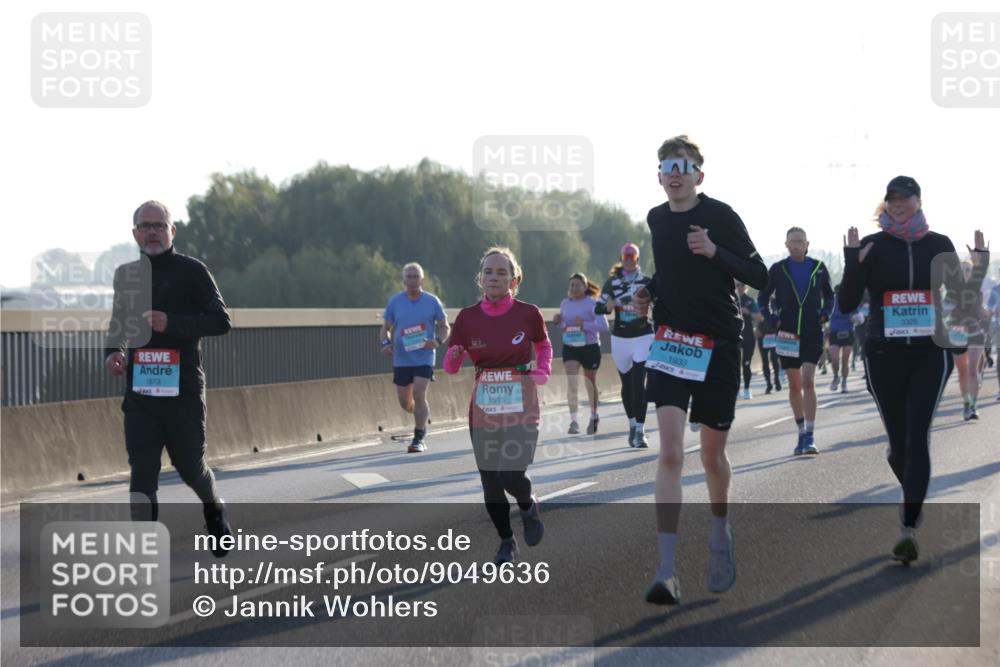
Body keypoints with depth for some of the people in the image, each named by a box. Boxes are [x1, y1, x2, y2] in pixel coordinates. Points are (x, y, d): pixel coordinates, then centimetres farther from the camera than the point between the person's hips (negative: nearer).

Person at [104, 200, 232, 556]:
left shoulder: (191, 271, -3)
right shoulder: (126, 275, 12)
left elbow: (221, 321, -9)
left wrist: (172, 324, -23)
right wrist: (112, 352, 4)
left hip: (183, 389, -3)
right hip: (140, 390, 3)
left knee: (189, 464, 8)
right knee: (142, 474, -6)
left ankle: (215, 512, 40)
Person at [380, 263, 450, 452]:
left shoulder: (432, 301, 0)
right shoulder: (394, 301, 4)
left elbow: (444, 327, 7)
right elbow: (386, 328, 11)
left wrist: (438, 341, -13)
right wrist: (386, 343, -10)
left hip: (424, 357, -3)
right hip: (401, 359, 3)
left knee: (419, 396, -16)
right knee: (405, 402, 6)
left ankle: (419, 438, -7)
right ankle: (422, 420, 39)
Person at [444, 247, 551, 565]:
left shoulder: (528, 313, -5)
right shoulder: (467, 317, -3)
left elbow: (544, 346, 15)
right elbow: (450, 368, 2)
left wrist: (542, 373, -2)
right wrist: (454, 355, -20)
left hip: (521, 404, -2)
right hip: (484, 406, 2)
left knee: (511, 475, -17)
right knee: (490, 482, 5)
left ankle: (529, 506, 18)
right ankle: (506, 541, 28)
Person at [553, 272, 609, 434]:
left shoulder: (592, 304, -11)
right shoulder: (565, 304, 5)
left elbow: (604, 326, -16)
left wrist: (584, 325, -27)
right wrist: (557, 321, -4)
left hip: (590, 348, -3)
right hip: (570, 348, 3)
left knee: (590, 383, 14)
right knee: (572, 383, -13)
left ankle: (594, 416, 36)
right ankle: (574, 420, -14)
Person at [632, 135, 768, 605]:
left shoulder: (720, 216, -7)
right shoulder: (655, 220, 7)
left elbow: (759, 276, -9)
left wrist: (714, 251, -22)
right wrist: (649, 293, 5)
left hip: (719, 342, -2)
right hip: (671, 338, 2)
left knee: (712, 453, 10)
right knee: (670, 451, -14)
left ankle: (720, 534, 41)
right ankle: (667, 571, -20)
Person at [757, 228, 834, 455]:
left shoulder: (818, 268, 3)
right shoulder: (778, 269, 2)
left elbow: (829, 295, 18)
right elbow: (763, 297, 12)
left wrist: (825, 313, 1)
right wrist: (770, 317, -2)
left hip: (813, 334, -1)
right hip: (788, 334, 1)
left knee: (808, 381, -14)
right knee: (794, 386, 8)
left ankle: (810, 436, -15)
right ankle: (802, 433, 19)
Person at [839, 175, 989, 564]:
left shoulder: (939, 245, 6)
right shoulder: (872, 246, 1)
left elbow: (961, 298, 10)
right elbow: (847, 304, -2)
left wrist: (979, 267, -6)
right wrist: (853, 265, -17)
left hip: (930, 354, 0)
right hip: (884, 356, 0)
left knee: (917, 438, -14)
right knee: (899, 441, 6)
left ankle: (909, 529, -19)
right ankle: (914, 499, 37)